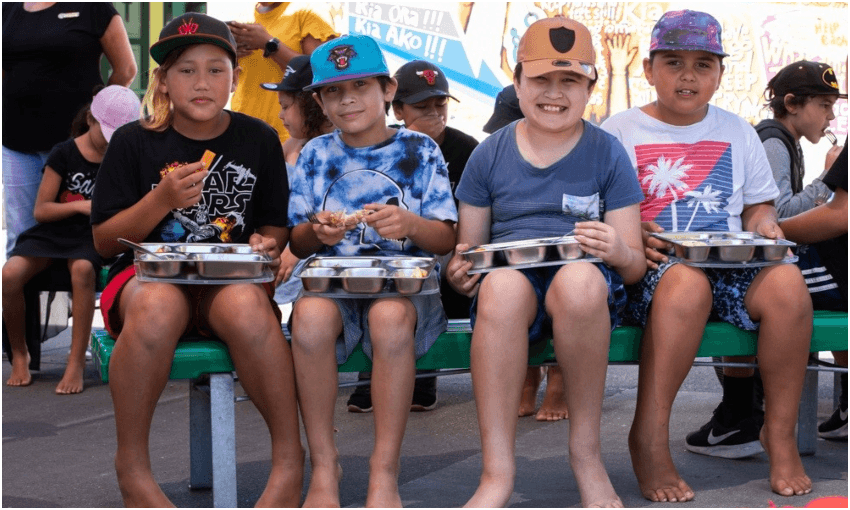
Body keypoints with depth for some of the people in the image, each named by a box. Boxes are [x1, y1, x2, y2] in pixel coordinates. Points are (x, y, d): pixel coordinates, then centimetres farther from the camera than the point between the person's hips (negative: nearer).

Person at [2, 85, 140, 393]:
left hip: (92, 237, 0)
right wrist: (80, 206, -17)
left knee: (82, 270, -38)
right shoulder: (64, 154, -2)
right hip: (53, 232, 0)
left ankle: (77, 362, -29)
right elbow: (41, 210, -3)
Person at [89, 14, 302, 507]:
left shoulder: (258, 138, 9)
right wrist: (162, 199, -12)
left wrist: (266, 244, -8)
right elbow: (104, 241, 3)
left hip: (231, 278, 1)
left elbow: (277, 228, 17)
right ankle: (132, 467, -21)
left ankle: (290, 456, -23)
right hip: (148, 274, -1)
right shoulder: (134, 142, 4)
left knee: (247, 304, -37)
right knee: (157, 307, -38)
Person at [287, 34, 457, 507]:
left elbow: (446, 239, 3)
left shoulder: (419, 150, 8)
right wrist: (316, 232, -12)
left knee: (390, 316, -38)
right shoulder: (317, 154, 14)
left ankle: (386, 472, -27)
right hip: (331, 282, 2)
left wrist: (412, 226, -18)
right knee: (310, 314, -35)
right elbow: (298, 244, 12)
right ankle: (324, 464, -20)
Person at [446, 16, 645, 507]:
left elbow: (635, 265, 5)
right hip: (506, 294, 1)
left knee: (580, 277, -37)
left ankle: (587, 453, -22)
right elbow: (468, 252, 15)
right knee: (504, 282, -36)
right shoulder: (490, 153, 11)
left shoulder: (608, 153, 7)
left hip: (589, 288, -1)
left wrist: (618, 251, -20)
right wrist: (461, 271, -10)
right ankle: (498, 470, -34)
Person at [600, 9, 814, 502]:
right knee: (687, 281, -39)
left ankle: (781, 433, -15)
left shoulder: (736, 131, 19)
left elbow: (758, 204, 24)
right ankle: (650, 436, -30)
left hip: (731, 264, 4)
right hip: (652, 270, -3)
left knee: (787, 280, -29)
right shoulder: (621, 130, 8)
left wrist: (764, 223, 0)